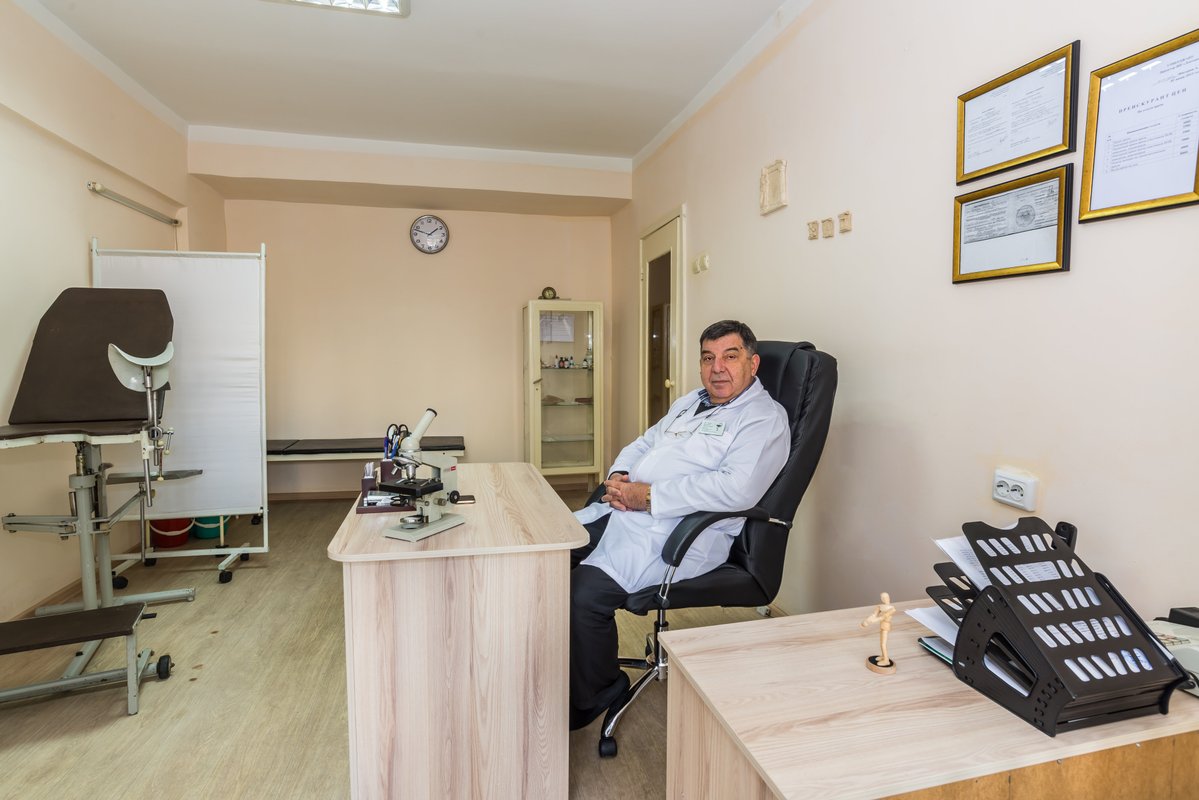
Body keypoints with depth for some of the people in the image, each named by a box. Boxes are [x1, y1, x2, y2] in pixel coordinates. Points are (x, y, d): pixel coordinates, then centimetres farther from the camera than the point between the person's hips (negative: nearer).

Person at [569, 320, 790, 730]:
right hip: (620, 511, 9)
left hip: (679, 532, -9)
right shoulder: (689, 402, 21)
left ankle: (594, 695, 3)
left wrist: (648, 495, -19)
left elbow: (736, 489, -22)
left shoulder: (765, 419, -6)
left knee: (585, 592, -25)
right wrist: (618, 476, 2)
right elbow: (642, 444, 26)